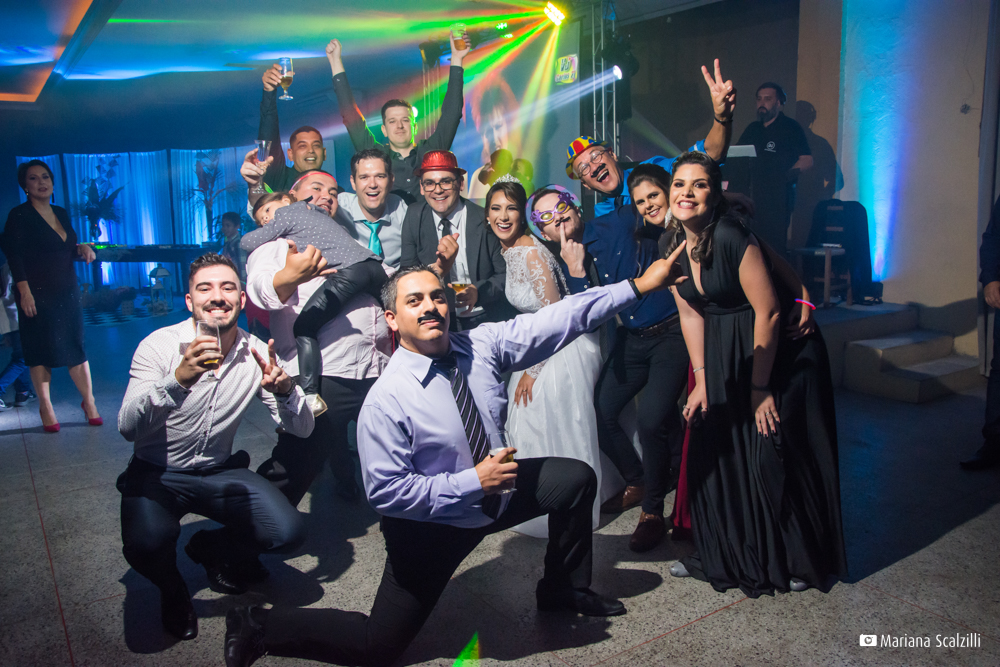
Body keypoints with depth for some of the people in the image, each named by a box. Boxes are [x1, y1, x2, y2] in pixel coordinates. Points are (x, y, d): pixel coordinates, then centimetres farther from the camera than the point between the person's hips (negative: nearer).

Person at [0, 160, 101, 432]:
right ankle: (45, 406, 14)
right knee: (41, 350, 2)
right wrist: (24, 291, -19)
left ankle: (89, 402, 12)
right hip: (37, 294, -5)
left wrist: (82, 248, -2)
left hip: (67, 292, 5)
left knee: (75, 346, 5)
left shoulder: (62, 214, 12)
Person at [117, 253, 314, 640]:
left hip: (219, 472, 3)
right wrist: (178, 380, -47)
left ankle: (212, 549, 18)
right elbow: (128, 428, -29)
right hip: (157, 474, -3)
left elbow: (302, 429, -11)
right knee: (147, 544, -32)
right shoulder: (160, 345, -16)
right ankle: (172, 589, 7)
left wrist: (283, 389, -33)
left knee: (287, 532, -16)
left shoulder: (256, 353, -8)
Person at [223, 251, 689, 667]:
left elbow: (558, 320, -15)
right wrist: (474, 482, -29)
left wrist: (638, 286, -18)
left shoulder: (481, 345, -14)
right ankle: (261, 627, 19)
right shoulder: (387, 400, -28)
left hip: (492, 488, 6)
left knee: (577, 478, 9)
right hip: (430, 526, -6)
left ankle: (564, 590, 31)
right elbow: (385, 492, -26)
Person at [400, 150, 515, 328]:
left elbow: (506, 274, 1)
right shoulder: (414, 216, 5)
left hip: (488, 318, -1)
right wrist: (438, 267, -21)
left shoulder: (485, 220, -3)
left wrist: (478, 292, -20)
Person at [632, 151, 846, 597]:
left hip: (778, 347, -6)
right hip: (721, 353, 7)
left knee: (771, 452, -2)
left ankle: (796, 560, 22)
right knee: (712, 450, 8)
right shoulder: (670, 243, -2)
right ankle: (720, 555, 28)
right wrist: (701, 382, 2)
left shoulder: (732, 236, -24)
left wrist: (760, 387, -16)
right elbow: (690, 314, 4)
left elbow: (768, 312, -21)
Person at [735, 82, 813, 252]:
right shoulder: (752, 129, 21)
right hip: (751, 196, 5)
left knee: (774, 246, -11)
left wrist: (787, 175, -16)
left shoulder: (791, 128, 5)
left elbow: (807, 160, -1)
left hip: (778, 199, -5)